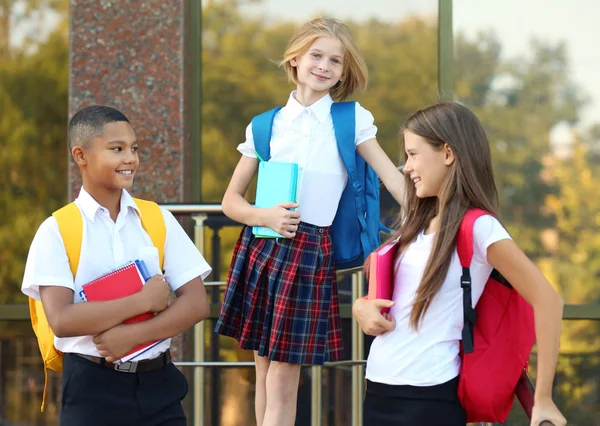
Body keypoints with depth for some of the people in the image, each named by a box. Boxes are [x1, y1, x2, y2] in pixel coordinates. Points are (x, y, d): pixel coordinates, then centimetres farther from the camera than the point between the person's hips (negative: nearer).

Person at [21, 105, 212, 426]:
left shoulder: (159, 220, 5)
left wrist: (133, 334, -15)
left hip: (158, 381, 3)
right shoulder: (56, 231, -4)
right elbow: (61, 320, -15)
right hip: (92, 387, -3)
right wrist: (144, 301, -14)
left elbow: (196, 303, -1)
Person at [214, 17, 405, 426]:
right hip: (261, 246, 3)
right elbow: (231, 200, 9)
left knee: (283, 380, -4)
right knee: (265, 370, 8)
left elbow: (393, 177, -5)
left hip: (312, 250, -3)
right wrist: (264, 217, -11)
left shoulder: (351, 119, 1)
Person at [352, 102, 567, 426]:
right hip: (378, 388, 7)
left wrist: (543, 399, -14)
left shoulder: (478, 227, -10)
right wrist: (361, 307, -2)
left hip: (429, 398, -7)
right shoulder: (416, 222, 11)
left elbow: (547, 301, -13)